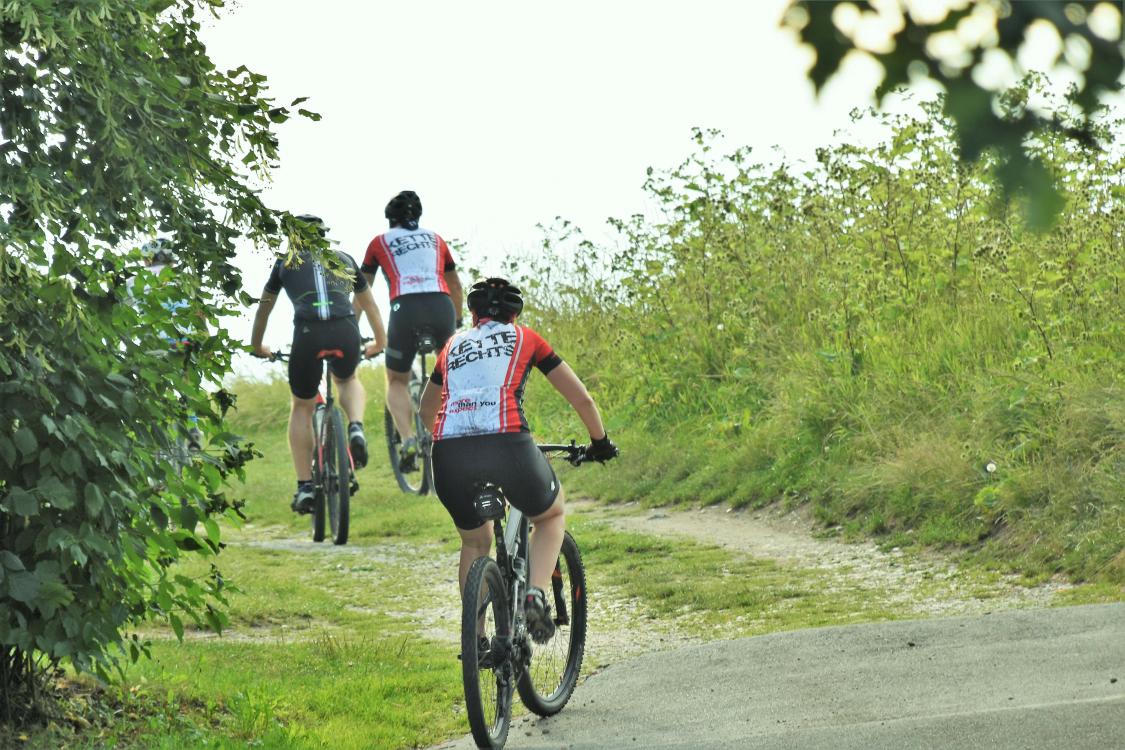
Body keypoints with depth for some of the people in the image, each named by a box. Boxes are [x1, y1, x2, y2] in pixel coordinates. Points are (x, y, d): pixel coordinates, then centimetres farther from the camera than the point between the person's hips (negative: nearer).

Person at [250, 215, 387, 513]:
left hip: (308, 333, -2)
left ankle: (305, 487, 11)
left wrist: (257, 347, 52)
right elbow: (369, 304, 41)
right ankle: (356, 428, 3)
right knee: (347, 380, 35)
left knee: (302, 407, 19)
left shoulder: (286, 262, 24)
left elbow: (264, 309, 35)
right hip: (346, 332, 2)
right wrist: (380, 342, 57)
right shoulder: (345, 260, 28)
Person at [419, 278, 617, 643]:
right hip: (507, 446, -3)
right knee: (552, 516, 28)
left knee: (475, 544, 29)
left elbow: (426, 411, 44)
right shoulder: (525, 338, 21)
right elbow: (582, 399, 24)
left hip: (448, 454, 3)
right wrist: (600, 441, 41)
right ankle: (535, 595, 5)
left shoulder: (453, 346, 28)